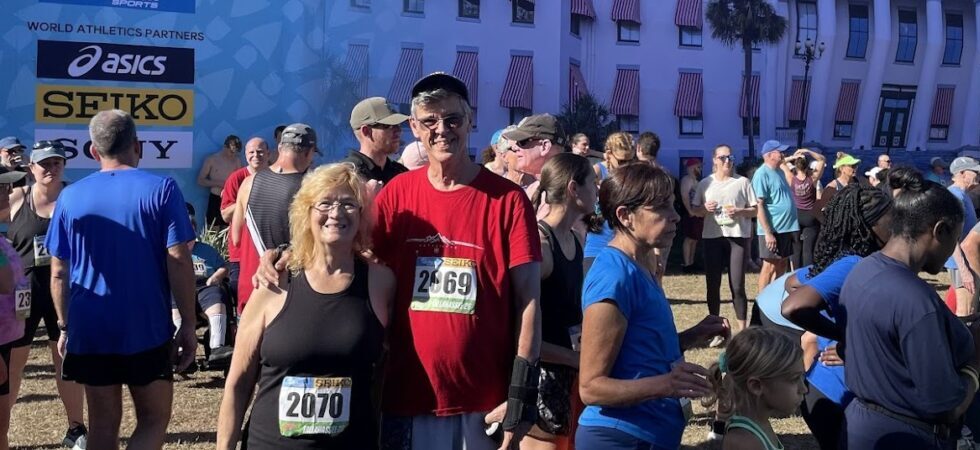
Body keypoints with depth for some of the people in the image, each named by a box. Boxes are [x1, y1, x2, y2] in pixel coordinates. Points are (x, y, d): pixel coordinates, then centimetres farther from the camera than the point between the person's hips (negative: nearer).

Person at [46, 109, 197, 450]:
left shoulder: (70, 197, 3)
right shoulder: (161, 189, -6)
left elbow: (59, 272, 5)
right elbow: (178, 262, -10)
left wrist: (64, 326, 16)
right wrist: (188, 324, -4)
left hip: (89, 331, 3)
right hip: (148, 329, -3)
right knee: (154, 421, 9)